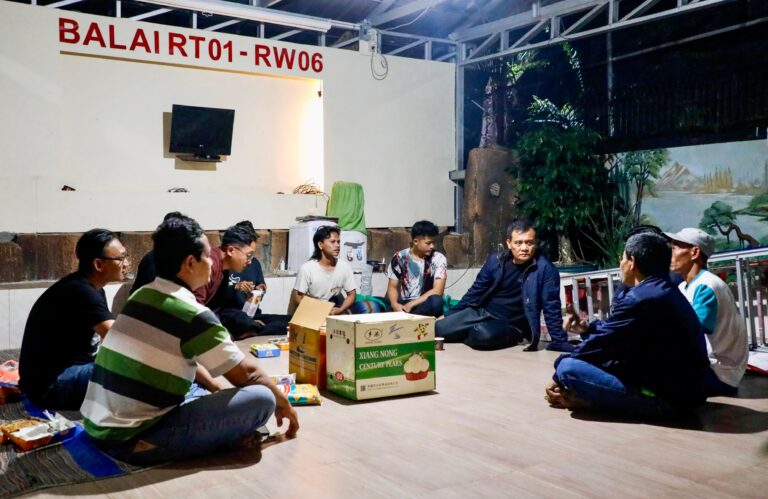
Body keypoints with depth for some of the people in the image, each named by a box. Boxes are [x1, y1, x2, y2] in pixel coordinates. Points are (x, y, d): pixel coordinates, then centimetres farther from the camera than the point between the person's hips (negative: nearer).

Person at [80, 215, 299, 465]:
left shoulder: (141, 297, 9)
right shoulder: (191, 314, -15)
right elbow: (246, 373, -6)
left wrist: (218, 390, 22)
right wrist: (283, 403, 10)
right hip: (133, 439, -9)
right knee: (261, 399, -14)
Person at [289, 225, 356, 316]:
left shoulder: (344, 267, -9)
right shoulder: (307, 268, -17)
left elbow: (351, 294, 0)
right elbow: (298, 297, -12)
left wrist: (340, 310, -19)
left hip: (333, 310, 3)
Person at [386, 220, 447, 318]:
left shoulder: (438, 259, -4)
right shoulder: (400, 258, 2)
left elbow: (437, 291, -11)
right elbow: (392, 287, 3)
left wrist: (411, 305, -20)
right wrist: (395, 304, -20)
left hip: (425, 305, 0)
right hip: (403, 304, 1)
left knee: (436, 301, -37)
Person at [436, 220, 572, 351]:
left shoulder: (545, 270, -13)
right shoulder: (495, 260, 0)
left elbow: (552, 308, -10)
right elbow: (476, 291, 10)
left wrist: (560, 342, -14)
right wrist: (448, 315, 12)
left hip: (510, 326, -3)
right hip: (482, 312, 4)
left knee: (483, 335, -35)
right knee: (437, 328, -11)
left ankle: (471, 334, 2)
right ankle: (470, 333, 19)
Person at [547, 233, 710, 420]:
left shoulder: (640, 299, -17)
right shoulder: (666, 292, 14)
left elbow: (601, 343, -10)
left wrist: (560, 364, 3)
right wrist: (590, 327, 28)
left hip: (664, 399, -11)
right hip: (684, 392, 11)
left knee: (567, 368, -21)